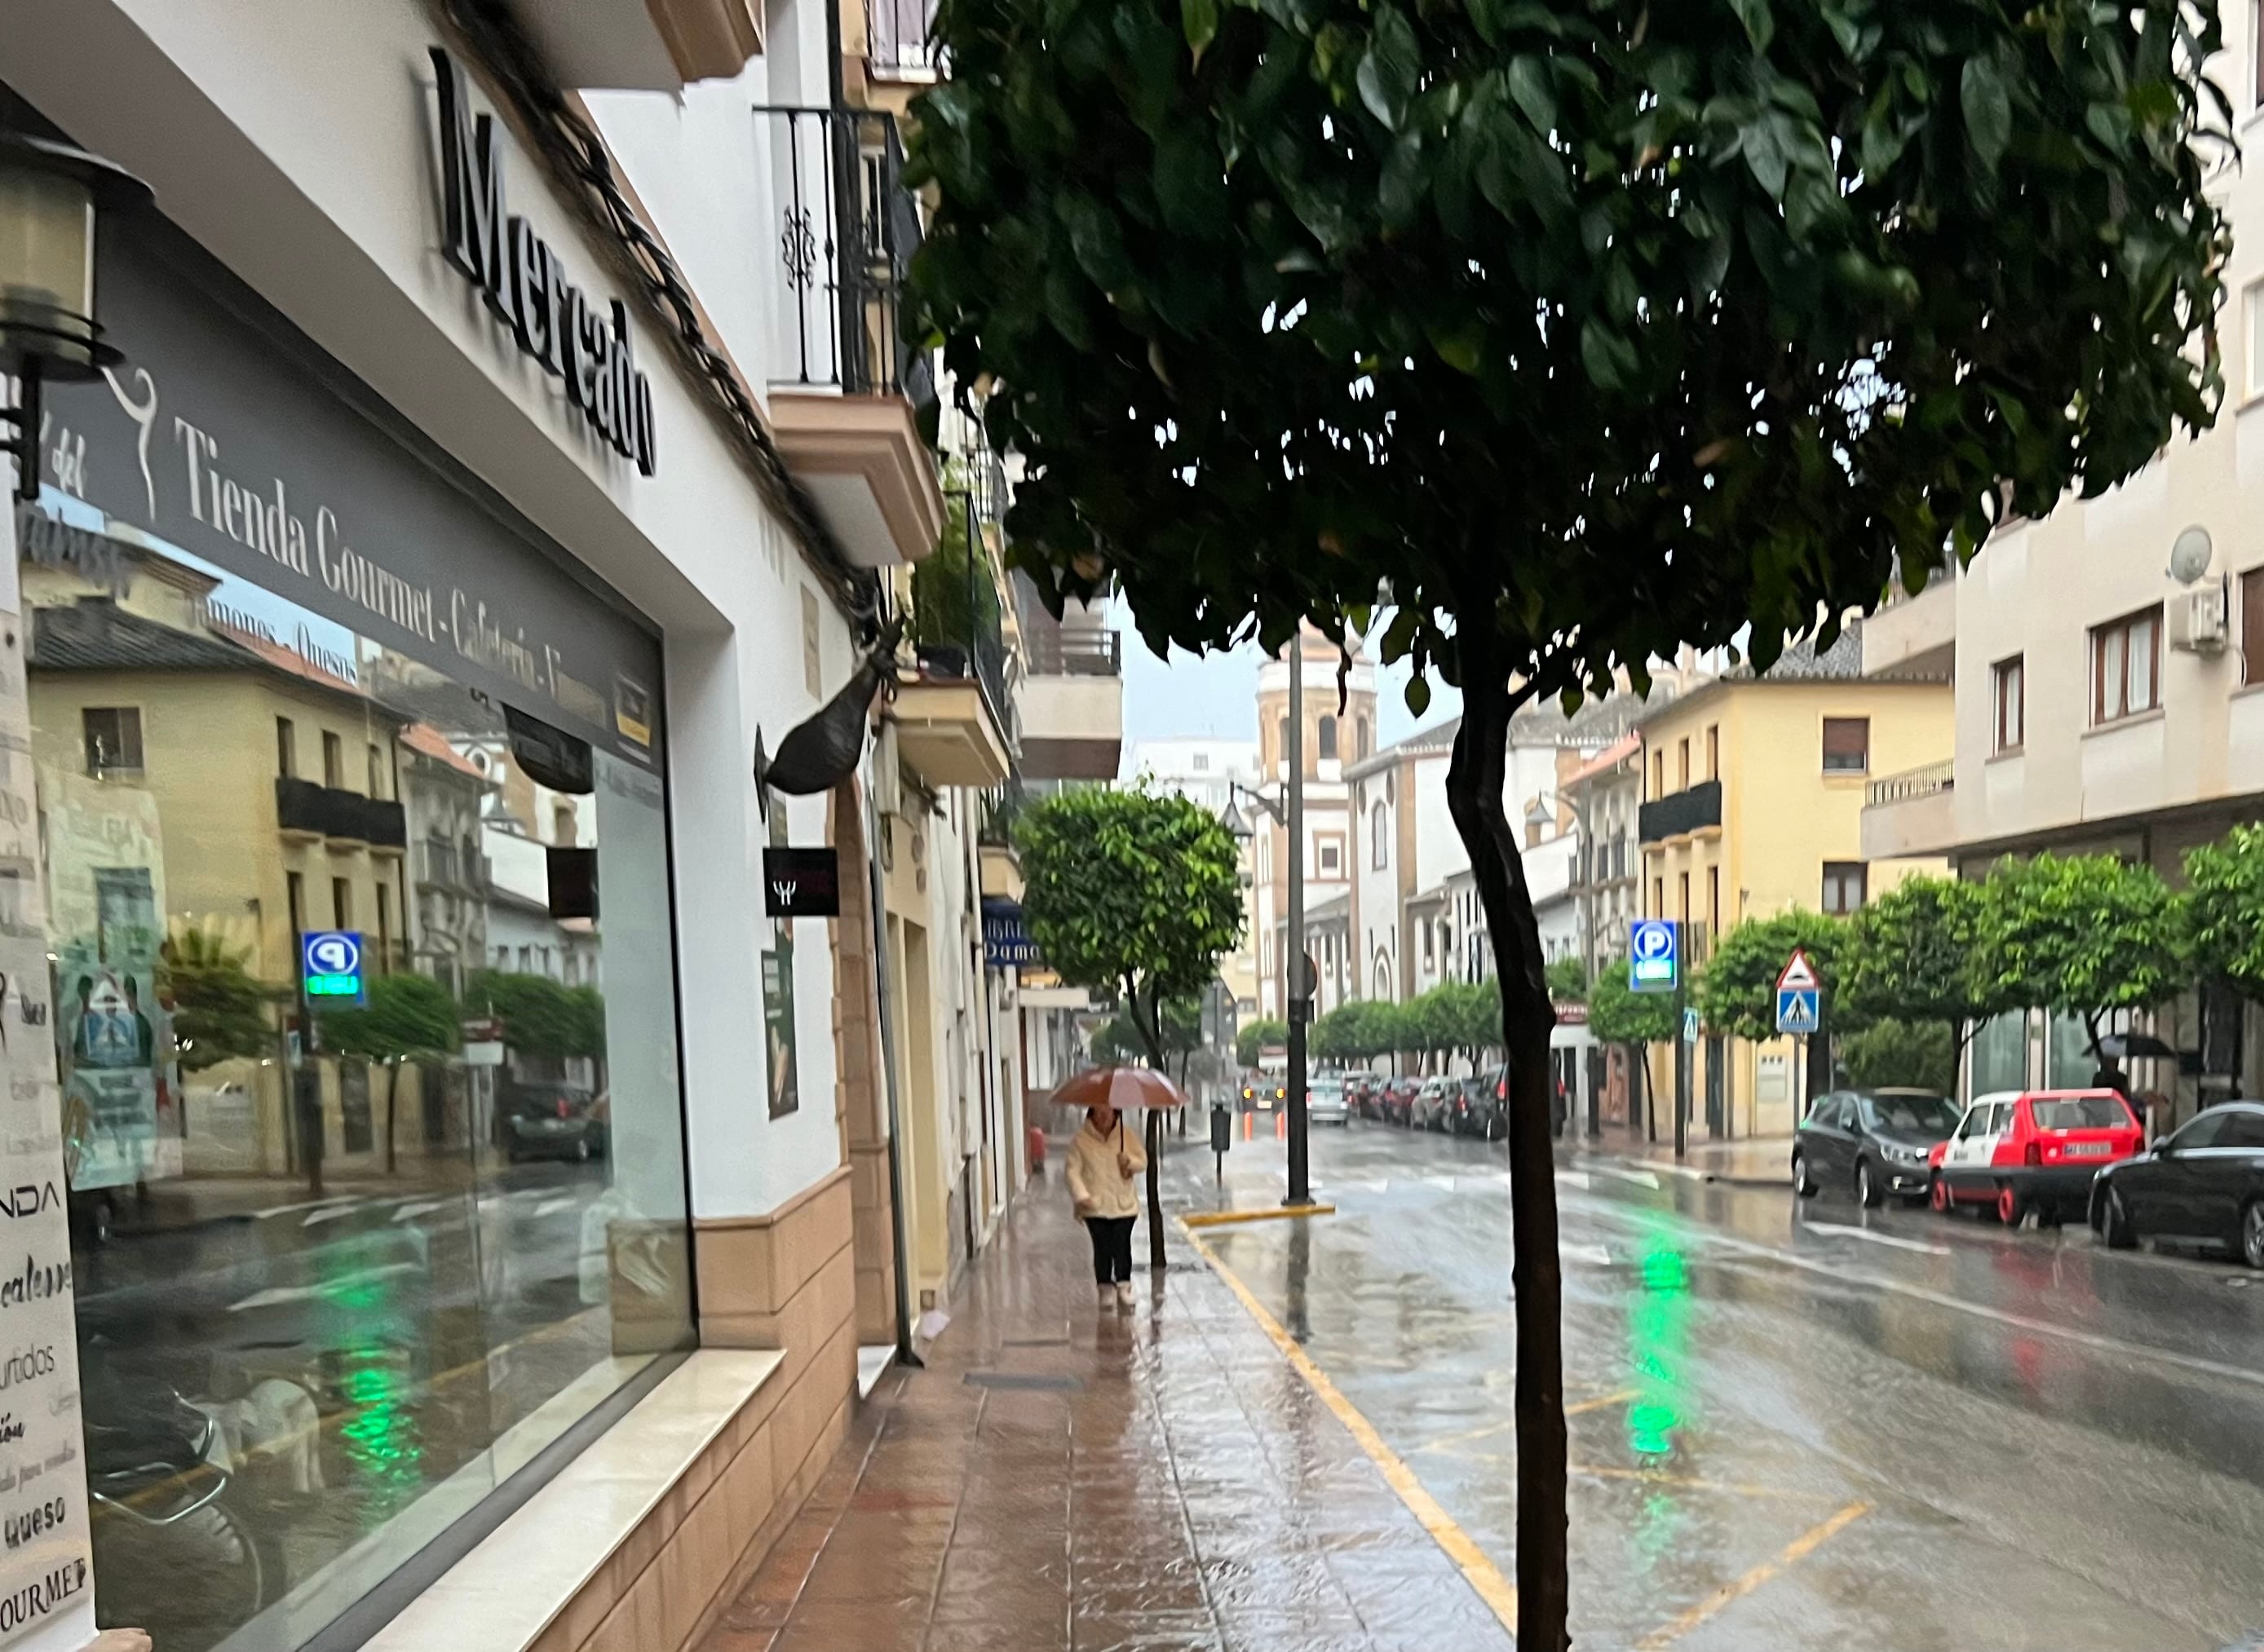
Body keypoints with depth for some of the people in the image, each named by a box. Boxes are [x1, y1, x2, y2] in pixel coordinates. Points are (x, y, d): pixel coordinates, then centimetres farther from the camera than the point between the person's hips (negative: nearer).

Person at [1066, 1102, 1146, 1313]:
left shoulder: (1128, 1136, 4)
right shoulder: (1081, 1140, -2)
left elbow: (1143, 1162, 10)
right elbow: (1073, 1171, -4)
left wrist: (1130, 1161, -13)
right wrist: (1081, 1195, -17)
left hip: (1124, 1204, 1)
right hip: (1095, 1206, -1)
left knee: (1122, 1246, -4)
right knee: (1101, 1248, 0)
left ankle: (1124, 1288, 11)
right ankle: (1105, 1290, 13)